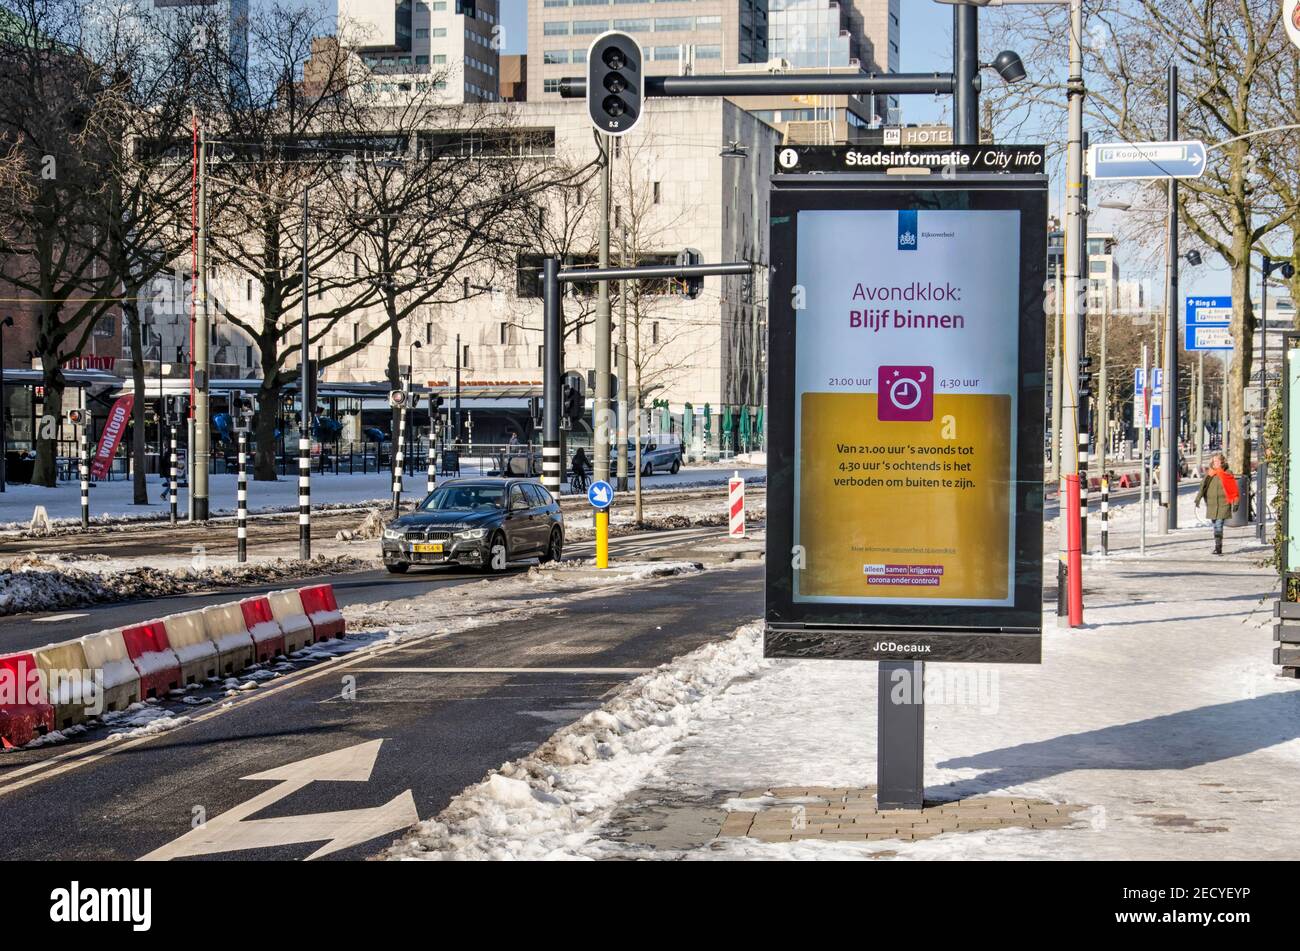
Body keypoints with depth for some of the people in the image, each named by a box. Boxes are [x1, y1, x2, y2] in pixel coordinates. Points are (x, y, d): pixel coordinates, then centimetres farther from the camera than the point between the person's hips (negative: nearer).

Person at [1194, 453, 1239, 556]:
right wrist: (1198, 499, -6)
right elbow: (1202, 487, 5)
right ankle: (1218, 547, 21)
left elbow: (1234, 490, -1)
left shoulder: (1227, 475, -3)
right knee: (1215, 526, 11)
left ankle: (1218, 547, -13)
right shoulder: (1209, 475, 8)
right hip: (1212, 504, 4)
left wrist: (1235, 503, -4)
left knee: (1219, 526, -13)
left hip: (1223, 504, -4)